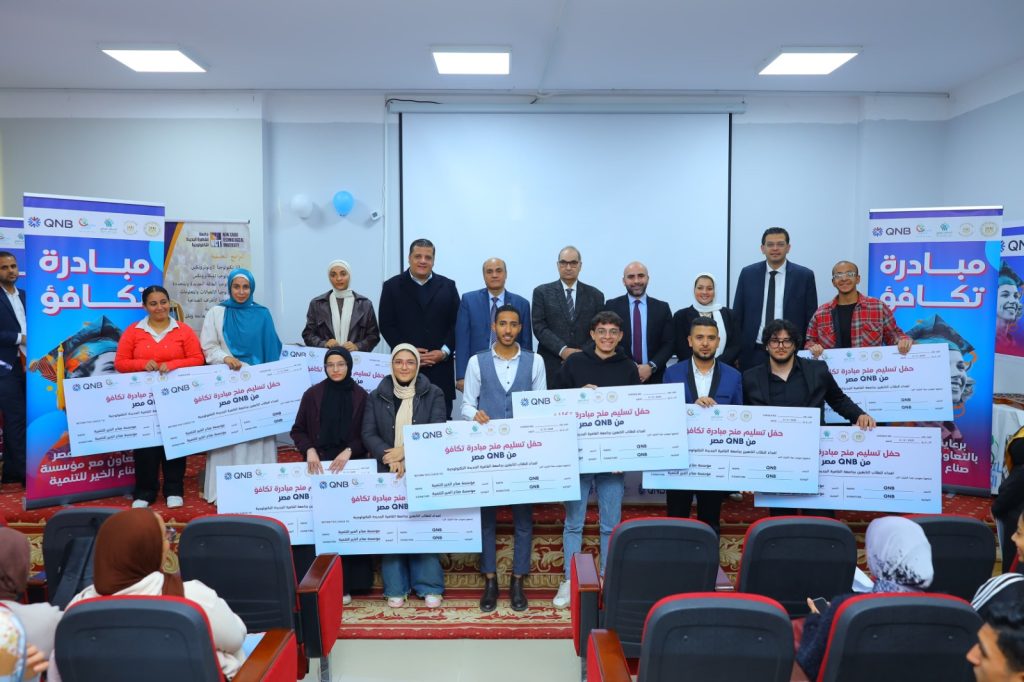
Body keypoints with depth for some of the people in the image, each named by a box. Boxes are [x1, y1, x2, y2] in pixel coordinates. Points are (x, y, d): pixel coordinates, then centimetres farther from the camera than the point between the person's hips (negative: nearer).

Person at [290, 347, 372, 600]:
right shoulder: (312, 394, 4)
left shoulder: (360, 396, 2)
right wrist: (309, 450, -10)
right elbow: (298, 430, 7)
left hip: (351, 466, 0)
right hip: (320, 466, 0)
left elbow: (367, 434, 2)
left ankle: (349, 583, 7)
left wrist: (348, 452, -13)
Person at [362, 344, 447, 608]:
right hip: (388, 472, 1)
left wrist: (405, 450, -17)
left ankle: (429, 586, 14)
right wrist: (389, 458, -18)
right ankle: (395, 587, 15)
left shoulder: (433, 394, 3)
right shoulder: (376, 396, 6)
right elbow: (368, 433, -2)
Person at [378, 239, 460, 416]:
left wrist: (444, 351, -7)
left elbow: (456, 323, 6)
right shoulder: (392, 286, 8)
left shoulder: (448, 286, 11)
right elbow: (386, 325, 3)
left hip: (440, 367, 1)